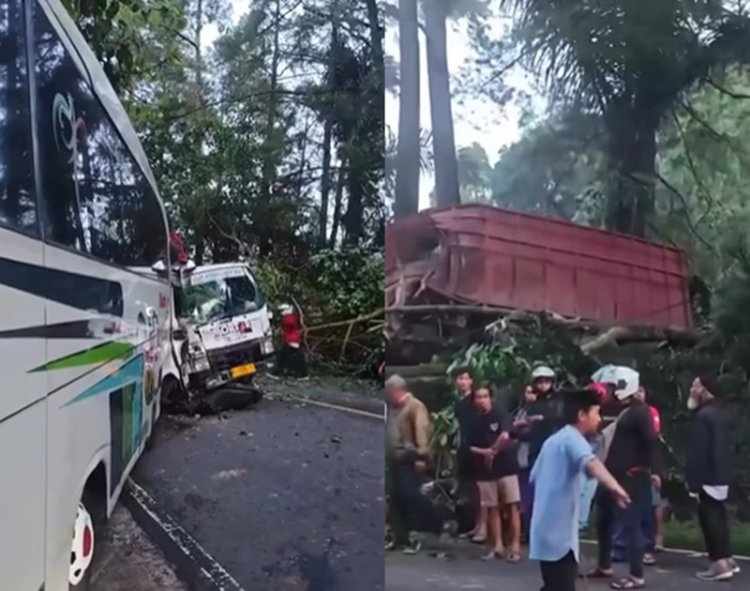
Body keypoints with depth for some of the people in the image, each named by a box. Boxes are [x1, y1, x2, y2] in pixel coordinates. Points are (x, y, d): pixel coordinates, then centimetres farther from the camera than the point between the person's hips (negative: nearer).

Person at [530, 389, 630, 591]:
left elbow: (535, 475, 26)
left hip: (546, 530, 10)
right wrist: (614, 486, -53)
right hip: (559, 532, -10)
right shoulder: (573, 439, -13)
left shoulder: (555, 439, 17)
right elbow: (590, 462, -35)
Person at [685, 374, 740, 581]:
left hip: (708, 478, -9)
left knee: (710, 519, -4)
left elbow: (697, 451, -21)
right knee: (718, 518, 15)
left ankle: (719, 564, -4)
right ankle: (727, 560, 21)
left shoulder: (702, 416, -17)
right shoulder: (720, 413, 13)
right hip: (721, 475, 9)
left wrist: (693, 482, -19)